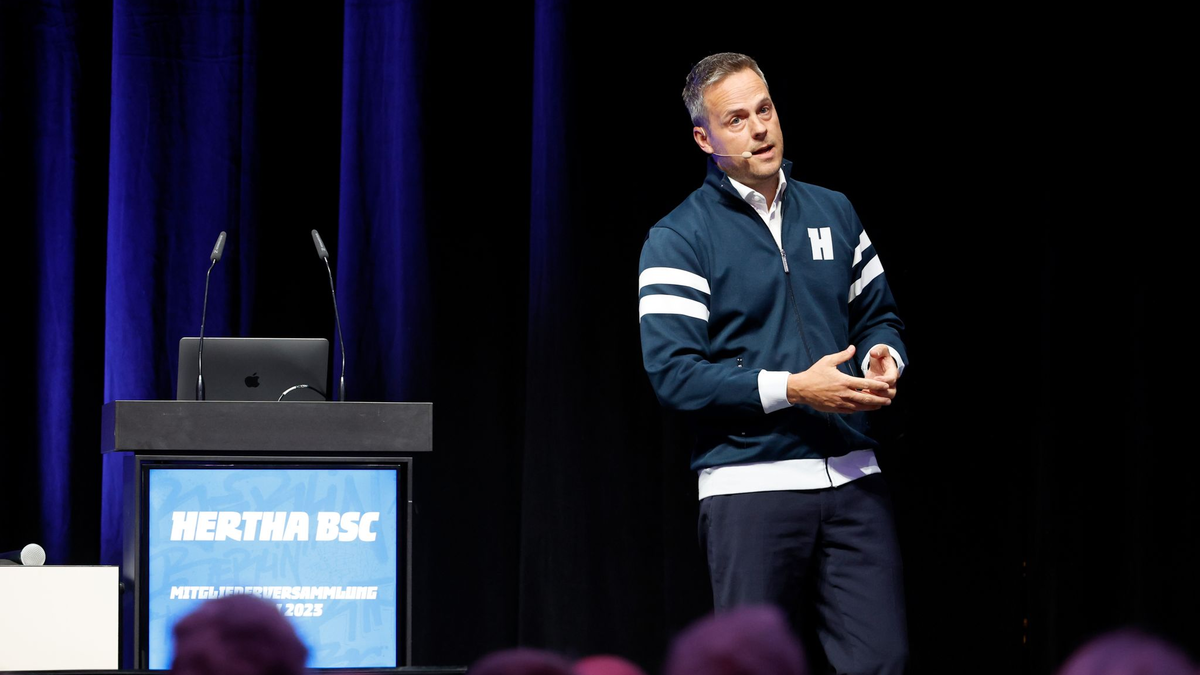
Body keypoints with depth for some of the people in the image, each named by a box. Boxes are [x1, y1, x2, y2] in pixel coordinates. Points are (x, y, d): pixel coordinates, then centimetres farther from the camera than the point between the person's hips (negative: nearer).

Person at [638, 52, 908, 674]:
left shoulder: (833, 213, 13)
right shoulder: (677, 241, -4)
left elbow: (878, 314, 22)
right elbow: (673, 373, -12)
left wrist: (884, 358, -3)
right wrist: (793, 389, -18)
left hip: (851, 478, 4)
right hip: (749, 481, -4)